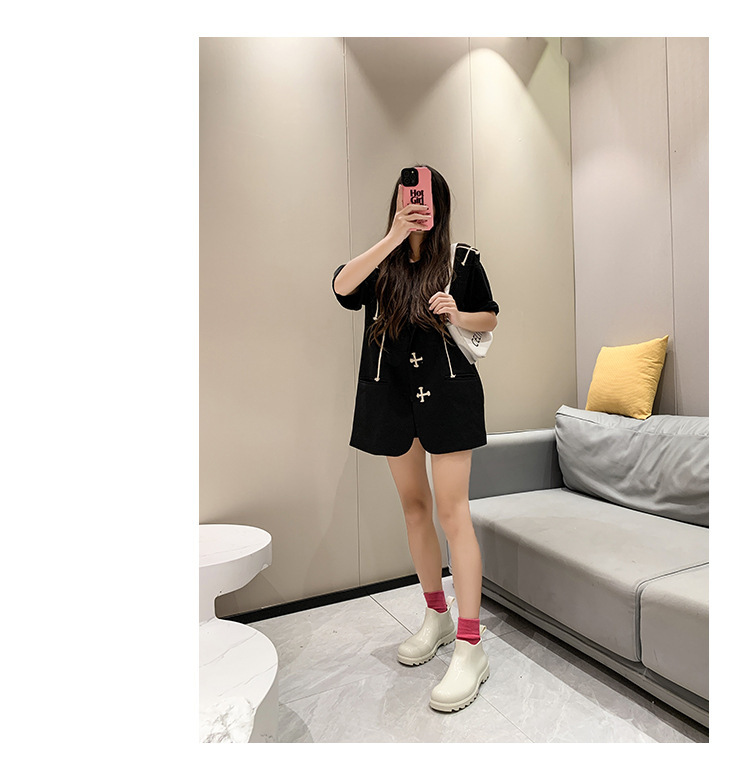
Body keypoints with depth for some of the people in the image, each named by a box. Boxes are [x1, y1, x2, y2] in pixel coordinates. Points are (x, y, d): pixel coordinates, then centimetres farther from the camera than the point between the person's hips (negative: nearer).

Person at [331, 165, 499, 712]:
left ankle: (471, 647, 5)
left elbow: (490, 319, 11)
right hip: (391, 393, 4)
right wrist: (393, 238, -19)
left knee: (451, 510, -8)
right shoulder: (382, 261, 9)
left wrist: (458, 315, -10)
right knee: (414, 504, 11)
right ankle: (437, 616, 30)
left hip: (447, 389, -3)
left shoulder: (462, 259, 4)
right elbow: (342, 286, -12)